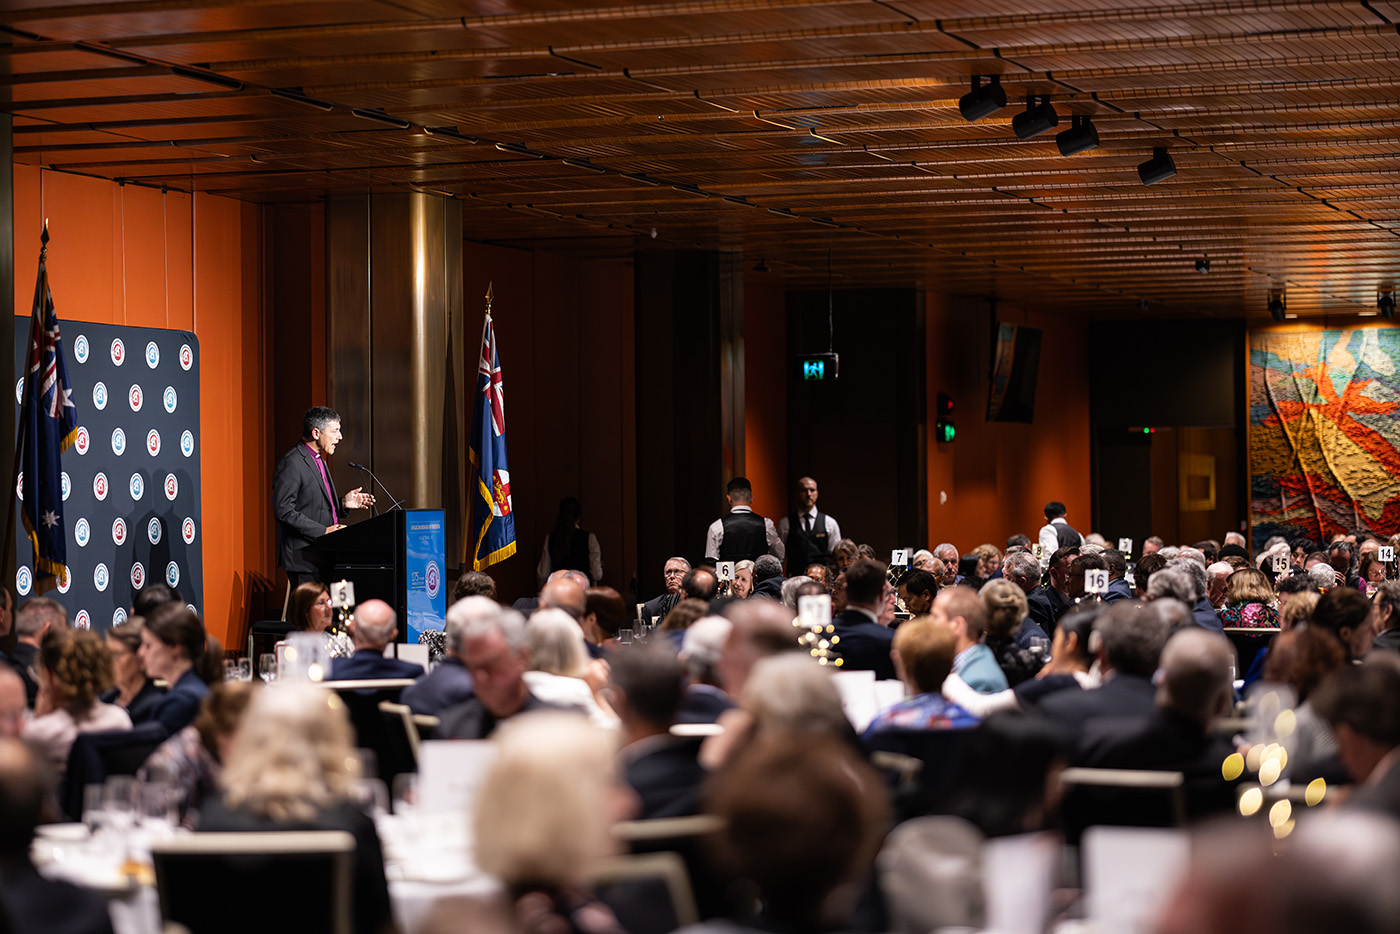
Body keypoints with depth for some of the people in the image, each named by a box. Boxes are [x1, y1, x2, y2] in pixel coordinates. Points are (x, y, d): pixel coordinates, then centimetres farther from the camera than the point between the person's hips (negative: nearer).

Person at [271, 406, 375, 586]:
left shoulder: (318, 461, 19)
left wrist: (343, 503, 9)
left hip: (323, 557, 9)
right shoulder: (291, 463, -13)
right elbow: (283, 510, -20)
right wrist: (323, 531, -20)